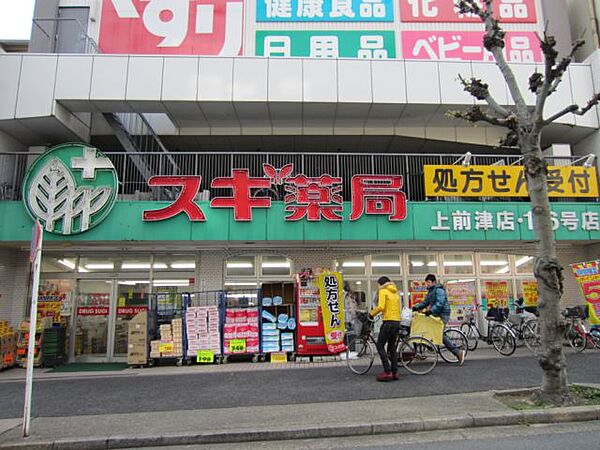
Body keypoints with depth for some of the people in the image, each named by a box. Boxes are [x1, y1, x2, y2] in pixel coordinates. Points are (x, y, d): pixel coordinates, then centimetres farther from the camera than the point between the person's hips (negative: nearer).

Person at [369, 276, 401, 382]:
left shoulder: (383, 291, -4)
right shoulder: (395, 293, 19)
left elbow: (380, 307, -16)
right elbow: (396, 307, 15)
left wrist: (371, 313, -4)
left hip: (388, 322, -8)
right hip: (397, 322, 8)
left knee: (380, 346, 0)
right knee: (392, 347, 15)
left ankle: (387, 372, -6)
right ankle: (395, 372, 13)